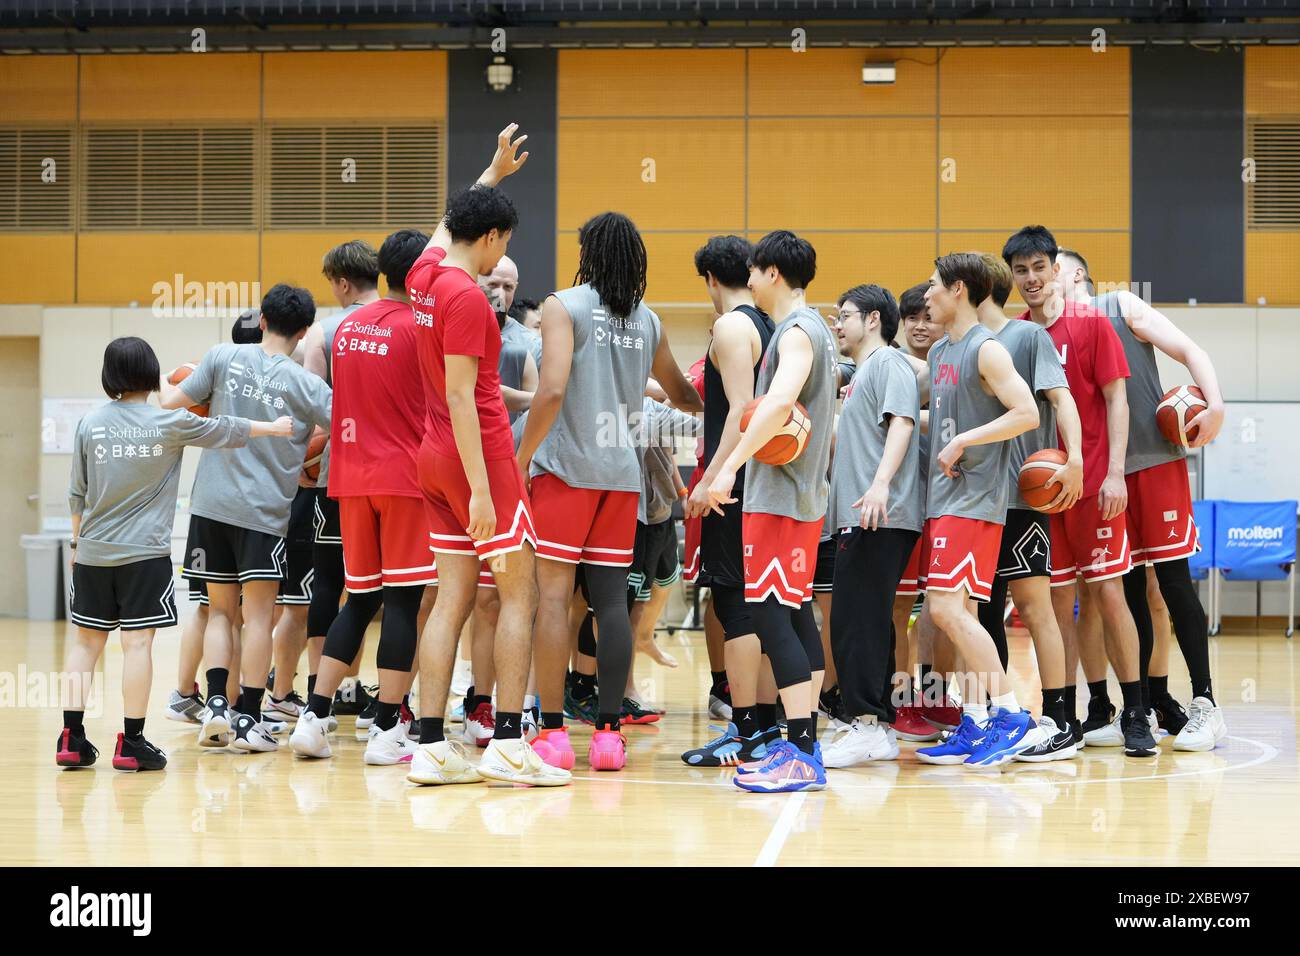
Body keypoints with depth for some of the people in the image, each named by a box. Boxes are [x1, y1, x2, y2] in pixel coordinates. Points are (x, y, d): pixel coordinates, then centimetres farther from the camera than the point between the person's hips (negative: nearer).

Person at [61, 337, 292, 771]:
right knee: (137, 642, -3)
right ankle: (131, 743, -4)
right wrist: (275, 427, 25)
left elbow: (77, 493, 8)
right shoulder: (169, 422, -4)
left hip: (93, 551, 3)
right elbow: (224, 430, 10)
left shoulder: (91, 423, 2)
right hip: (144, 553, -3)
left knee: (87, 640, 10)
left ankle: (72, 736, 6)